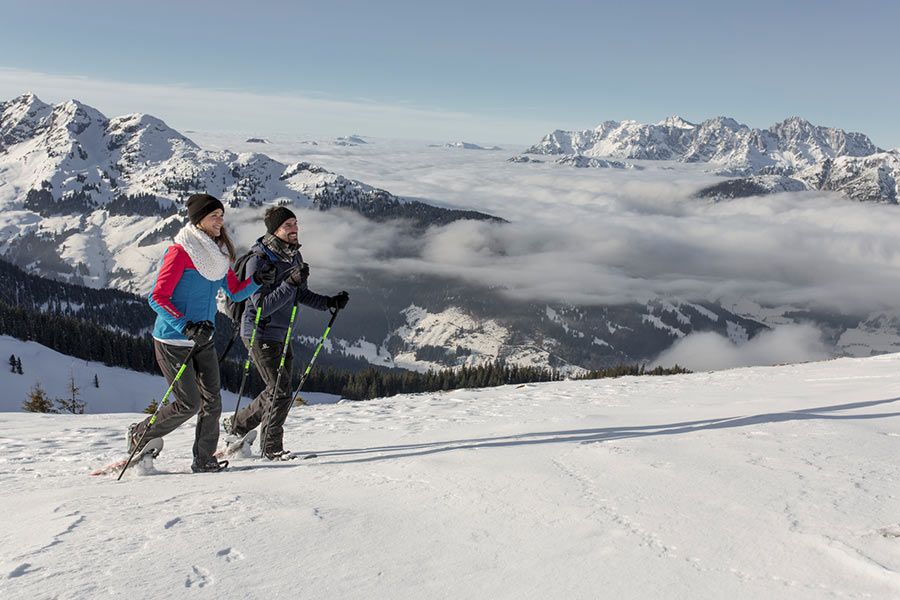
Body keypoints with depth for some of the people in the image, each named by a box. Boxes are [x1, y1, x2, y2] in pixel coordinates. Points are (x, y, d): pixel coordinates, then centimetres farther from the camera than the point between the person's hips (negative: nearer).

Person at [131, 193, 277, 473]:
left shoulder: (218, 253, 7)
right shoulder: (180, 252, -16)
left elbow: (235, 292, 11)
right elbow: (158, 297, -17)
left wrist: (257, 279, -8)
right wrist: (185, 326, -27)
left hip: (203, 339, 7)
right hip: (172, 341, -7)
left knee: (212, 400, 1)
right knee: (189, 403, -4)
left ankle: (204, 459, 11)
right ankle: (140, 434, 19)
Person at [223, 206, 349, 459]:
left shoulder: (294, 255, 5)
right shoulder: (258, 260, -20)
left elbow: (302, 295, 15)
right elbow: (263, 306, -26)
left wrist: (330, 302, 0)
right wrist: (290, 282, -34)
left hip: (281, 334, 8)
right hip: (260, 334, -8)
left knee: (278, 391, 14)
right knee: (280, 392, -6)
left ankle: (236, 425, 32)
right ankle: (271, 448, 10)